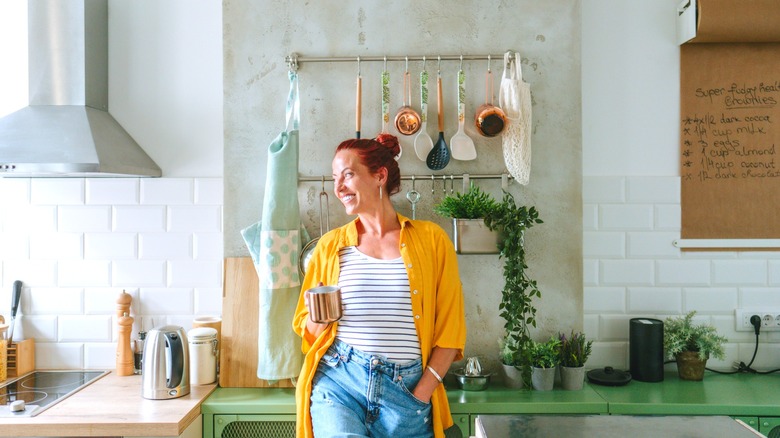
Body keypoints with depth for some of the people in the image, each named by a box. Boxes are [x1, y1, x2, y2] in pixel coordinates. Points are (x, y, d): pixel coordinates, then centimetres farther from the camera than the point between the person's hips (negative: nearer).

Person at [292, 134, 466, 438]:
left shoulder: (431, 239, 4)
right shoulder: (330, 245, 10)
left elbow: (450, 330, 3)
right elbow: (307, 330, 16)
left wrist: (422, 393, -6)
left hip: (406, 388, 0)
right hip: (338, 381, 1)